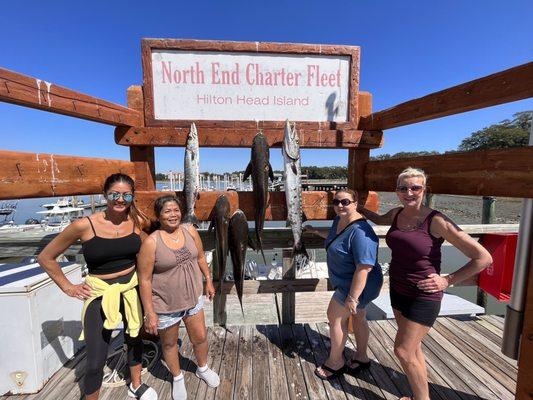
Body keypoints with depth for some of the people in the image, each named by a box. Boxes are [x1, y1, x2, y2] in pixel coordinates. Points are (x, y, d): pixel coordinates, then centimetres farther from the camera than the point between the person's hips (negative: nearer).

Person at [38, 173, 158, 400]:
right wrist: (68, 287, -4)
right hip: (100, 294, -3)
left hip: (132, 288, 3)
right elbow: (46, 257, -3)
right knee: (95, 362, 4)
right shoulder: (84, 226, -18)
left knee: (134, 339, 22)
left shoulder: (138, 221, -9)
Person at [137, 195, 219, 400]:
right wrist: (149, 313, -14)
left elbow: (200, 257, 5)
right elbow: (145, 280, -17)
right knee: (169, 343, 21)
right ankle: (177, 378, 50)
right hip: (165, 305, -3)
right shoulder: (151, 242, -21)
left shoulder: (190, 230, -8)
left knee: (200, 337, 18)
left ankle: (203, 368, 49)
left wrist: (208, 281, 9)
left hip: (193, 297, 4)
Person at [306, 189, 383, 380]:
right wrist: (316, 232, 27)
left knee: (335, 317, 5)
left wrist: (352, 297, -29)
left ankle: (335, 363, 28)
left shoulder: (360, 231, -32)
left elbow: (364, 268, -33)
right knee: (358, 318, 23)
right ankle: (362, 358, 45)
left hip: (357, 285, -9)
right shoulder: (338, 220, -2)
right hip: (347, 282, 9)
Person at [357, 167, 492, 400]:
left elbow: (483, 258, -16)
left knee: (403, 351, 1)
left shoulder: (436, 222, -20)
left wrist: (448, 280, -15)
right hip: (398, 290, 6)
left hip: (423, 296, -6)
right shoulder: (396, 214, -1)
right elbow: (380, 220, 25)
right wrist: (358, 207, 18)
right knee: (413, 348, 20)